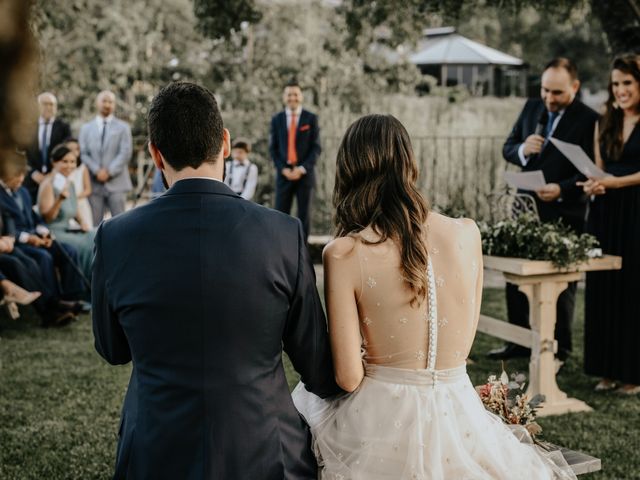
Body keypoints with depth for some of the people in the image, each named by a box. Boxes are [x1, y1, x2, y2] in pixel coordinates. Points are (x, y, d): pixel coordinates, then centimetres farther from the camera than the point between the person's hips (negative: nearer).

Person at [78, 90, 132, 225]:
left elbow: (126, 152, -2)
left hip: (116, 182, -2)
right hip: (94, 183, 2)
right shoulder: (86, 128, 15)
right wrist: (97, 171, -10)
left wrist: (109, 171, -12)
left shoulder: (123, 127, 9)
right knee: (95, 223, 2)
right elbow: (83, 153, 5)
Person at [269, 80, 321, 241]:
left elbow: (316, 147, 0)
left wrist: (302, 169, -11)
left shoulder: (311, 118, 3)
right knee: (281, 214, -2)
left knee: (304, 214, 3)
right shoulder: (277, 119, 8)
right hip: (284, 174, 1)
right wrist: (283, 169, -7)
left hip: (305, 174, -1)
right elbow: (273, 148, 7)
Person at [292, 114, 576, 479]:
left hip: (382, 424, -3)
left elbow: (348, 377, -15)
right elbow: (463, 346, 6)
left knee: (305, 394, 27)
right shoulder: (468, 234, -5)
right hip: (460, 426, 4)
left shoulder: (344, 254, -17)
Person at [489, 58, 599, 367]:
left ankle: (559, 350, 16)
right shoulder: (532, 108, 7)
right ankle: (519, 341, 27)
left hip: (564, 213, -6)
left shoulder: (588, 120, -11)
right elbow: (507, 148, 11)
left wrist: (562, 189, -27)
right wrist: (522, 150, -12)